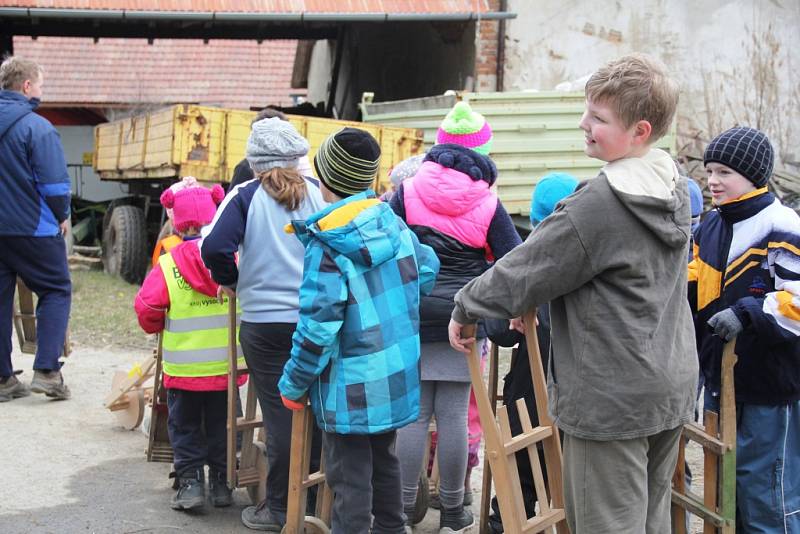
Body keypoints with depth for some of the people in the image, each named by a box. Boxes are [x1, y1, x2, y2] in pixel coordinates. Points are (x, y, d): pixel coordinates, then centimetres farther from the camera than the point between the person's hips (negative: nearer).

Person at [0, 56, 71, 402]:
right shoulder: (37, 127, -14)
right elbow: (54, 183, -15)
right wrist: (62, 216, 2)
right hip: (33, 228, -6)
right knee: (56, 292, 8)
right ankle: (46, 371, -2)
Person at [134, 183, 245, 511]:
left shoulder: (167, 266, -12)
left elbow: (147, 310, -9)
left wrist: (160, 328, 12)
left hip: (183, 369, -1)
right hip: (227, 365, 2)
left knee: (185, 427, 14)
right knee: (221, 426, 16)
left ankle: (190, 481, 7)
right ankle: (221, 481, 20)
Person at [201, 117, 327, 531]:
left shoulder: (246, 196, -7)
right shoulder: (319, 194, -1)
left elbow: (214, 247, -18)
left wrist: (230, 281, 1)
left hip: (265, 322, -2)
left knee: (279, 415, 5)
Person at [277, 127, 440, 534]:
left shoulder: (325, 247, -19)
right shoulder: (394, 225, -1)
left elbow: (318, 326, -21)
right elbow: (427, 271, 10)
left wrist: (294, 384, -10)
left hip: (351, 387, -7)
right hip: (398, 376, 7)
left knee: (349, 478, 3)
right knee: (384, 461, 23)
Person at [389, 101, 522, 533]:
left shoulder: (408, 193, -1)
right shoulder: (487, 203, -4)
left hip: (412, 315, 1)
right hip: (463, 318, -1)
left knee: (413, 412, 7)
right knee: (453, 414, 5)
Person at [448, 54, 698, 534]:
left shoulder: (597, 205, -21)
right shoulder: (675, 190, 5)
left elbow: (522, 269, -13)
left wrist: (465, 308, 4)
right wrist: (533, 299, 18)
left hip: (611, 399, -8)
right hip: (673, 387, 9)